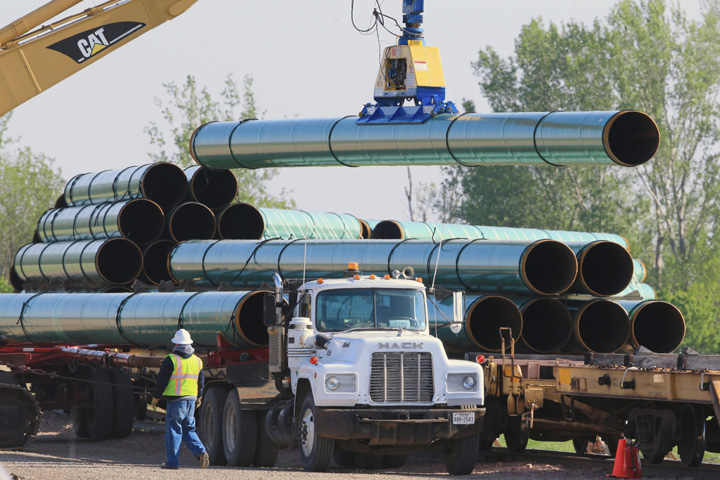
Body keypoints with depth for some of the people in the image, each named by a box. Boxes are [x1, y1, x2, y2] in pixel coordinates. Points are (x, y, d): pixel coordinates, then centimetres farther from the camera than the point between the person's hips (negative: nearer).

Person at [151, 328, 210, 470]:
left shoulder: (171, 360, -10)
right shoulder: (197, 361, 9)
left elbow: (162, 380, -8)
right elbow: (201, 382, 19)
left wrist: (155, 397, 4)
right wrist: (198, 397, 34)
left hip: (176, 400, -5)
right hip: (191, 400, 5)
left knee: (173, 431, 2)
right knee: (189, 430, 13)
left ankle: (172, 462, 5)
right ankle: (201, 452, -7)